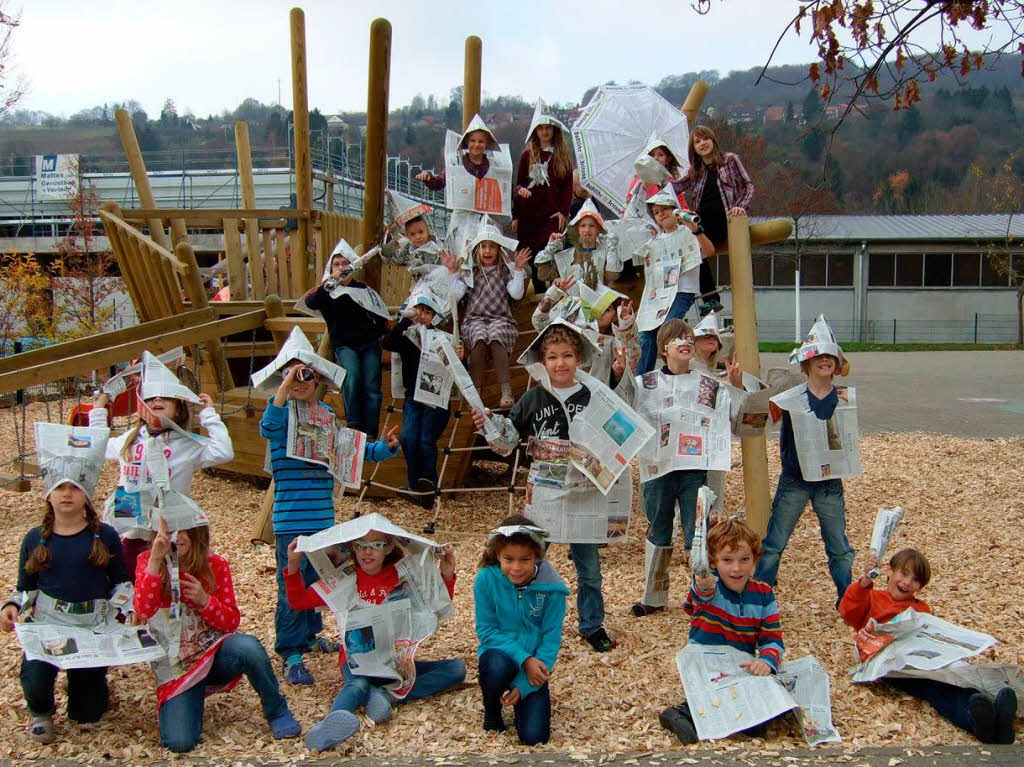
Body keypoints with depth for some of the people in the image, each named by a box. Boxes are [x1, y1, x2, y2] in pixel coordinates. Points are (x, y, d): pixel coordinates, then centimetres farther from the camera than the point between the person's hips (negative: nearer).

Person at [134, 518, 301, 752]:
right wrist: (156, 560, -32)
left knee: (248, 647, -35)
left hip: (216, 651, 1)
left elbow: (231, 621, -1)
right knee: (179, 742, -23)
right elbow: (144, 611, -22)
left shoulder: (215, 565, -1)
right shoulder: (148, 561, -4)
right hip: (177, 666, -1)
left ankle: (277, 712, -10)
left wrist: (204, 600, -20)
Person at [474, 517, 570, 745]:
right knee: (498, 666, -37)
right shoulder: (486, 579, -17)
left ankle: (521, 697, 20)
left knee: (534, 736, -14)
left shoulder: (551, 587, -17)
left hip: (534, 662, 1)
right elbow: (486, 630, -12)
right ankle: (491, 709, -2)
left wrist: (524, 686, -18)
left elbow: (551, 640, -12)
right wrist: (523, 659, -25)